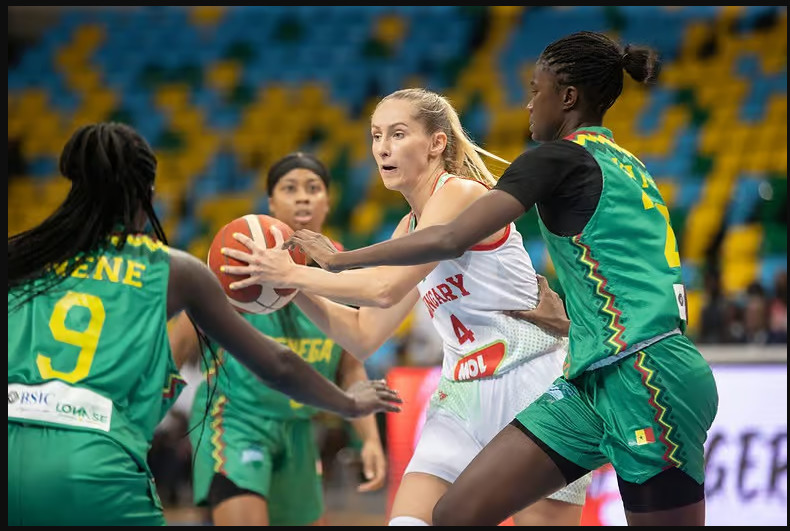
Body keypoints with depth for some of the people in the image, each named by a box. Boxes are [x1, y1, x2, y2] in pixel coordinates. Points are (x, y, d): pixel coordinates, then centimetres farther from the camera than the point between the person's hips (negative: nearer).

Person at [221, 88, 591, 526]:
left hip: (534, 389, -8)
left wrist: (293, 273, -16)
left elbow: (387, 288, -23)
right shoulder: (411, 227, 13)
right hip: (464, 395, 8)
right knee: (407, 519, -8)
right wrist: (292, 287, 1)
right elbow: (364, 335, 13)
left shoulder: (462, 193, -12)